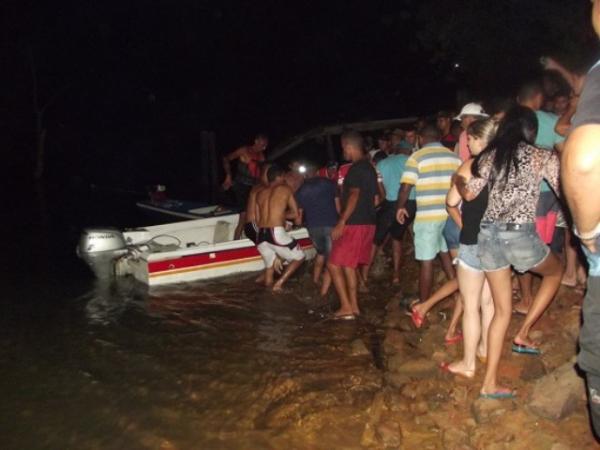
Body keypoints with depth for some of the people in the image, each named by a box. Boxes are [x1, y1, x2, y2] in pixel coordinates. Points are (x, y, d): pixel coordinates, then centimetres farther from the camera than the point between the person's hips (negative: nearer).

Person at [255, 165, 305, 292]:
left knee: (269, 266, 18)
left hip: (261, 235, 6)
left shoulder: (260, 194, 17)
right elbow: (295, 214, 6)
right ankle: (279, 282, -1)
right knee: (299, 257, 12)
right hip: (276, 233, -5)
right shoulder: (285, 189, 5)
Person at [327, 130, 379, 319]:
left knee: (334, 265, -4)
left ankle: (346, 307, -3)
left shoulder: (356, 168, -14)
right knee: (348, 265, 17)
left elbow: (354, 195, -23)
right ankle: (353, 305, 19)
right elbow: (375, 199, 19)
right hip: (367, 223, 10)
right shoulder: (369, 168, 16)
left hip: (354, 224, -10)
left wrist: (341, 223, -25)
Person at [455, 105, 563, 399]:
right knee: (555, 272, 30)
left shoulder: (490, 156, 8)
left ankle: (490, 383, 14)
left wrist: (457, 180, 25)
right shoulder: (543, 157, 0)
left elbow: (468, 194, 4)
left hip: (488, 235, 4)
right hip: (520, 234, -4)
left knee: (502, 310, 14)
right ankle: (523, 335, 21)